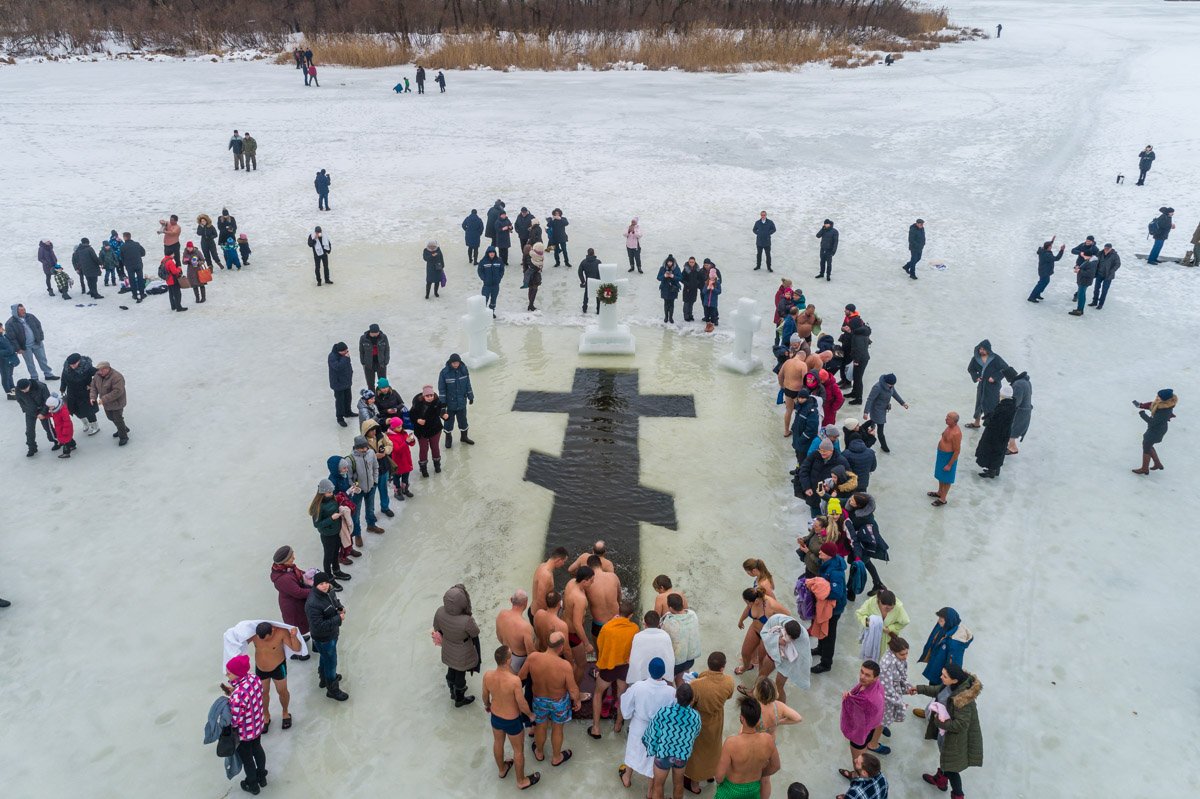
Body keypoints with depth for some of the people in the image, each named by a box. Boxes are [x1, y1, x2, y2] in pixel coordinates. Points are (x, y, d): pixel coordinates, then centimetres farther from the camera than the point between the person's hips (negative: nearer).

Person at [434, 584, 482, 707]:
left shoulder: (440, 612, -28)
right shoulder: (467, 621, -41)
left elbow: (437, 630, -7)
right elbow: (475, 637, -20)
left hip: (448, 649, 4)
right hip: (463, 653, -4)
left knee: (451, 669, 32)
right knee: (460, 673, 24)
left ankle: (453, 691, 60)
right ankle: (459, 699, 51)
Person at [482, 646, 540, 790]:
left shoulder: (487, 676, -22)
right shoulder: (515, 680, -38)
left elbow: (485, 696, -2)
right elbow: (522, 704, -24)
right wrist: (530, 714, -3)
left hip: (495, 716, 5)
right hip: (512, 721, -5)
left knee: (498, 742, 31)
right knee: (518, 750, 21)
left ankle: (502, 769, 57)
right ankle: (521, 781, 42)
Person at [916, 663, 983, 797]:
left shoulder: (963, 699, -39)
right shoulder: (951, 685, -15)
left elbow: (960, 725, -32)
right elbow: (938, 690, 9)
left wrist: (939, 722, -23)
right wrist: (920, 689, 10)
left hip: (956, 738, -9)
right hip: (945, 731, 9)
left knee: (950, 768, 10)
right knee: (944, 755, 32)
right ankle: (940, 779, 56)